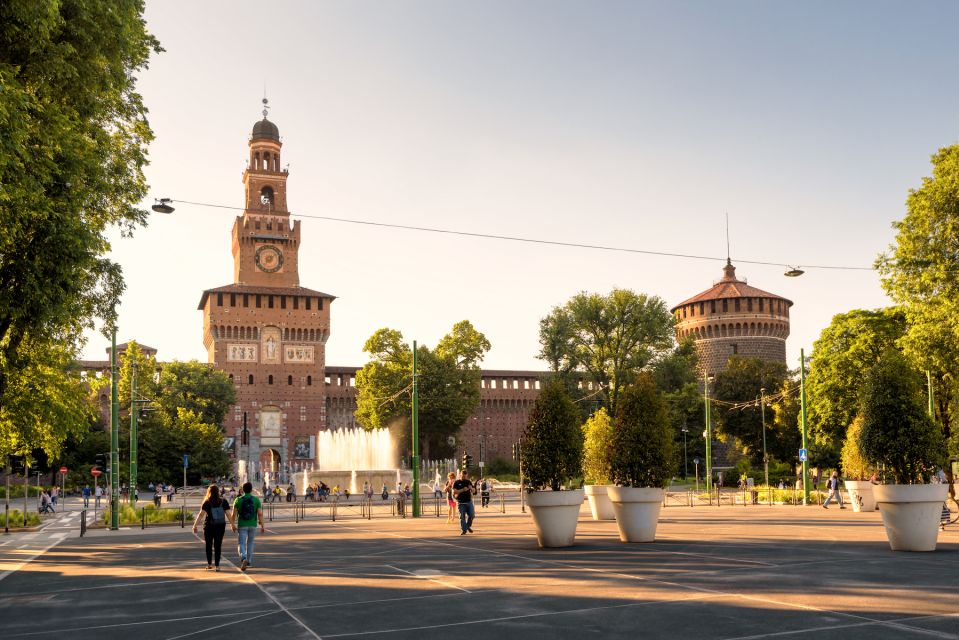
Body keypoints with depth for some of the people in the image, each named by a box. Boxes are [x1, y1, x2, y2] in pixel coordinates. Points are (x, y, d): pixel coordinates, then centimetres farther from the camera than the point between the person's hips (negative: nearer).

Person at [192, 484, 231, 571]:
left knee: (209, 545, 12)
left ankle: (209, 564, 9)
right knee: (218, 545, 5)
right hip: (220, 526, 1)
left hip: (209, 526, -1)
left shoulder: (206, 503, -5)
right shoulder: (223, 502, 0)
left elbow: (201, 514, -11)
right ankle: (217, 565, 3)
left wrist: (195, 525, -9)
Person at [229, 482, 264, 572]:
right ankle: (249, 562, 26)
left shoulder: (238, 500, -5)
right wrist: (262, 526, 0)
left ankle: (243, 558, -28)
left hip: (242, 525, -2)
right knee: (250, 543, 20)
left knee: (241, 544, -1)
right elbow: (260, 514, -6)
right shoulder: (256, 500, -3)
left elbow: (233, 514, -2)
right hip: (253, 525, 2)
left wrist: (233, 525, 12)